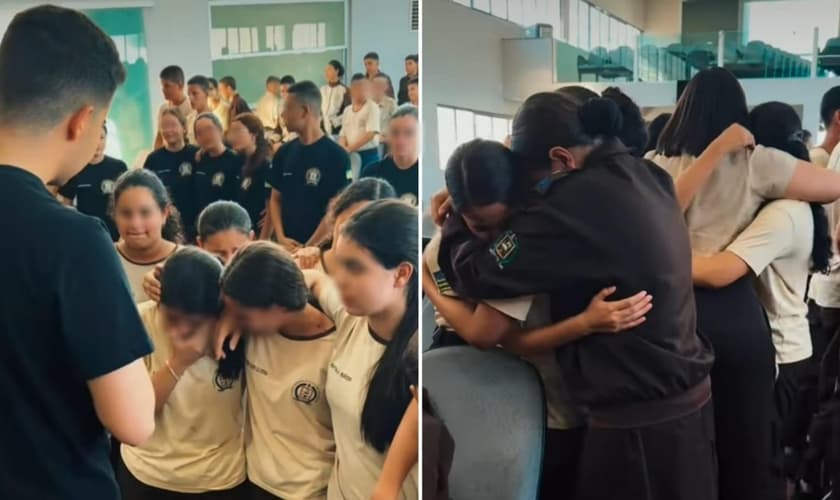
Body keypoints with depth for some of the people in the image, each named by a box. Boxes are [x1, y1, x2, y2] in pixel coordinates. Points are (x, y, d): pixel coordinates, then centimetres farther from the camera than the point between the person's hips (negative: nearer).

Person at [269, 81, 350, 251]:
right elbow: (275, 199, 11)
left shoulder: (336, 156, -9)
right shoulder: (284, 152, 7)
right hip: (286, 246, 5)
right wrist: (281, 238, -3)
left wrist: (308, 248, -14)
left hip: (320, 248, -4)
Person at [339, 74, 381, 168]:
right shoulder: (347, 110, 13)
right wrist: (343, 149, -8)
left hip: (368, 154, -5)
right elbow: (343, 134, 14)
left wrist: (349, 149, -17)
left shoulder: (372, 107, -6)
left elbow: (370, 133, -15)